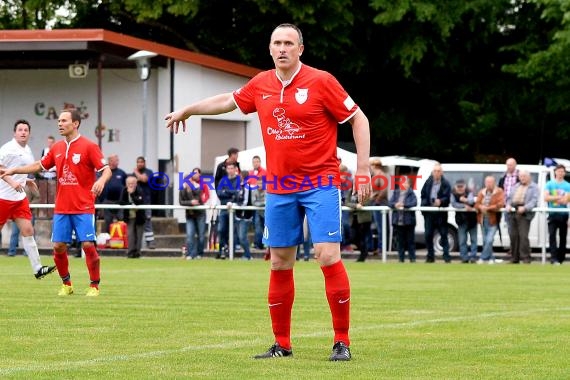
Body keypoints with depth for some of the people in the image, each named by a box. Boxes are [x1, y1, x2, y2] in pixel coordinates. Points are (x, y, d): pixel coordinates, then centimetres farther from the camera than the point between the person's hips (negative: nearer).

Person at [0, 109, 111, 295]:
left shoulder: (88, 146, -6)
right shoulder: (57, 148, 11)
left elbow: (106, 169, -9)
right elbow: (39, 166, 22)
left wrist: (101, 180, -31)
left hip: (83, 208, -5)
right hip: (61, 208, 5)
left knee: (88, 245, -10)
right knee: (58, 246, 1)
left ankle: (94, 285, 4)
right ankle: (66, 285, 16)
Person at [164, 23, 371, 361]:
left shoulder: (320, 81, -8)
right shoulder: (261, 84, 6)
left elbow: (358, 119, -5)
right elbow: (228, 101, 24)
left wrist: (363, 168, -10)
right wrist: (186, 110, 32)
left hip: (320, 184, -5)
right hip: (279, 187, 5)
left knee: (328, 255, -14)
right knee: (280, 263, 7)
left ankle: (342, 342, -7)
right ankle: (282, 345, 16)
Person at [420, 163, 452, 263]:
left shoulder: (445, 184, -2)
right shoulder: (428, 182, 8)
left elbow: (447, 197, -9)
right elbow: (423, 195, 13)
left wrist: (440, 201, -28)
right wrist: (425, 203, -4)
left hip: (441, 213, -4)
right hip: (429, 213, 4)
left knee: (443, 235, -1)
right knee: (428, 235, 5)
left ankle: (446, 256, 1)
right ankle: (430, 256, 14)